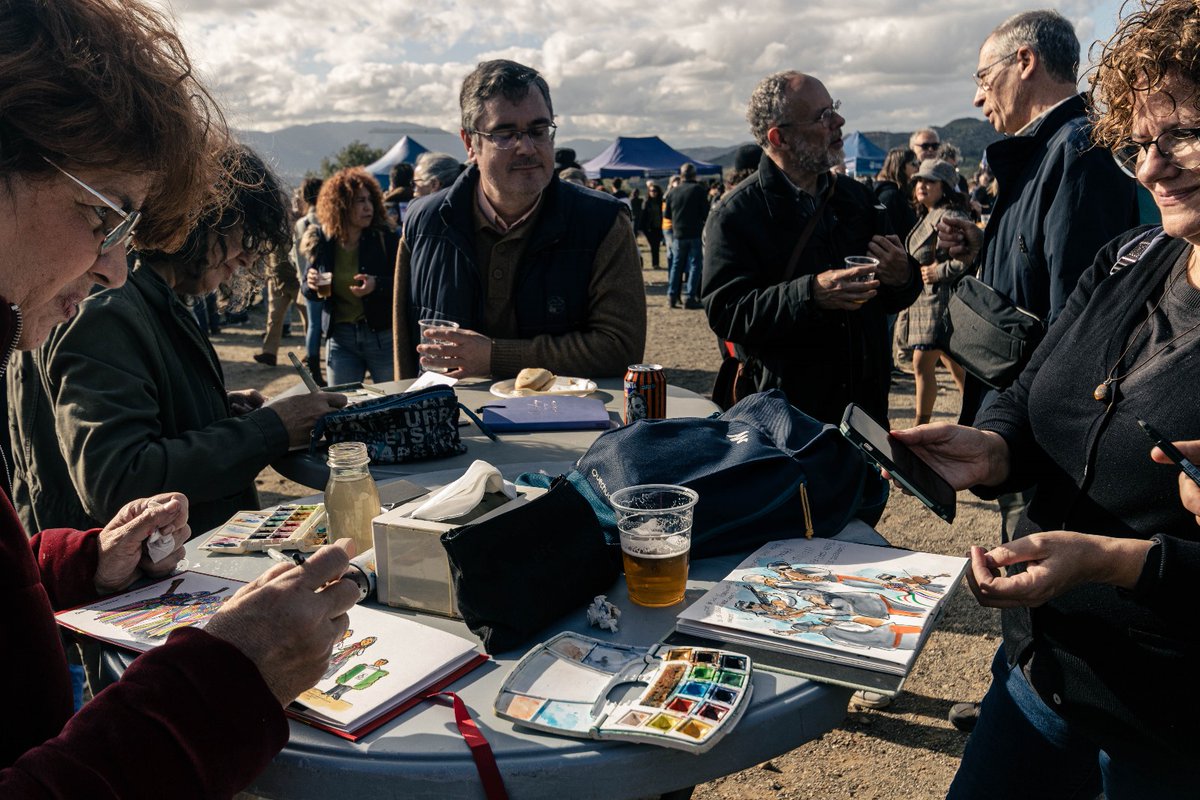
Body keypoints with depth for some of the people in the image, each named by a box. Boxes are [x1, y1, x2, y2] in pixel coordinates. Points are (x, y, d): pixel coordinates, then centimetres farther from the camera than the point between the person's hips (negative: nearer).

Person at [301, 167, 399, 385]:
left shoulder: (384, 238, -7)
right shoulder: (322, 241, 1)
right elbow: (309, 292, 11)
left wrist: (378, 285, -25)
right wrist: (310, 284, -11)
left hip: (383, 336, -2)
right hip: (340, 339, 2)